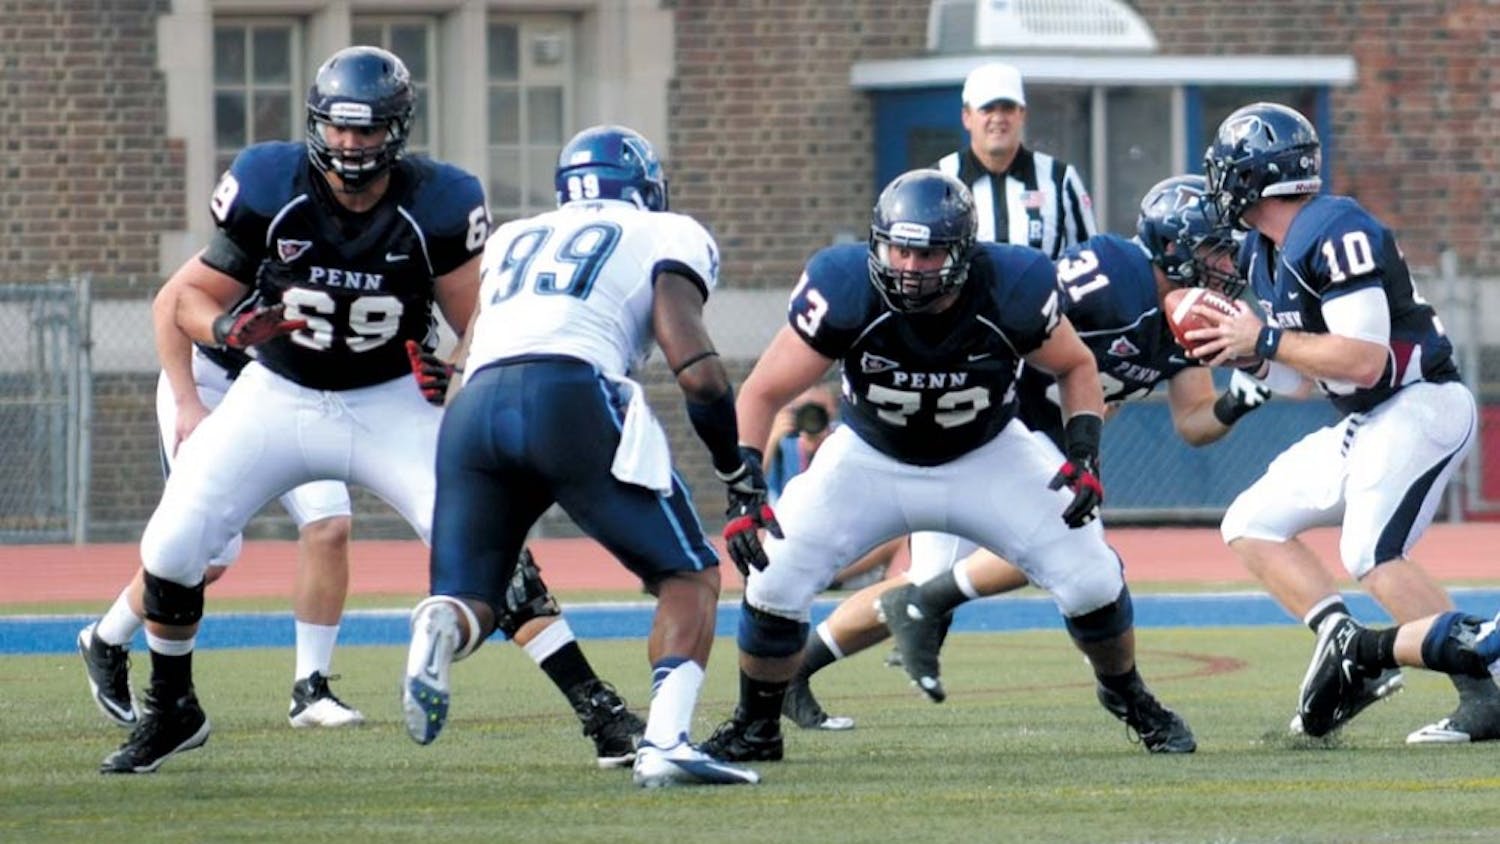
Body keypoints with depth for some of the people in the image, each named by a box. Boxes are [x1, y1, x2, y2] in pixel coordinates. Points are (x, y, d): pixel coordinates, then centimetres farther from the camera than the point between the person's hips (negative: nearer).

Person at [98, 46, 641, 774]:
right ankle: (170, 713, 16)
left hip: (389, 405, -1)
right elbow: (193, 297, -8)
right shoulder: (269, 189, -17)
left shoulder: (435, 207, -18)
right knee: (172, 547, -10)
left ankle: (595, 705, -15)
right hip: (277, 396, 1)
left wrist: (458, 372, -32)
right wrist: (227, 327, -30)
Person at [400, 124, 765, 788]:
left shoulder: (512, 240, 32)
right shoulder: (665, 238, 18)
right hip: (571, 396, -4)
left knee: (470, 602, 13)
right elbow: (697, 373, 6)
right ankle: (665, 743, -14)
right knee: (690, 578, 9)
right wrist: (742, 480, 17)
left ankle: (436, 631, -24)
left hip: (473, 408, 4)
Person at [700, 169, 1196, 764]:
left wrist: (1084, 451, -19)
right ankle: (755, 727, 9)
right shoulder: (848, 293, -30)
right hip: (871, 459, 0)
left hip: (988, 458, 1)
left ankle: (1130, 698, 22)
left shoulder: (1010, 290, -26)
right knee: (775, 579, -16)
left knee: (1090, 580, -9)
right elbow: (763, 393, -21)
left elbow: (1076, 366, -4)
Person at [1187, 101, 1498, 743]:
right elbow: (1300, 368, 17)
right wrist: (1242, 351, -1)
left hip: (1420, 406, -11)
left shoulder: (1337, 234, -19)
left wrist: (1265, 339, -19)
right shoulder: (1263, 254, 10)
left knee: (1373, 556, -26)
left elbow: (1364, 361, -26)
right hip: (1364, 425, 11)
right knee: (1251, 527, 8)